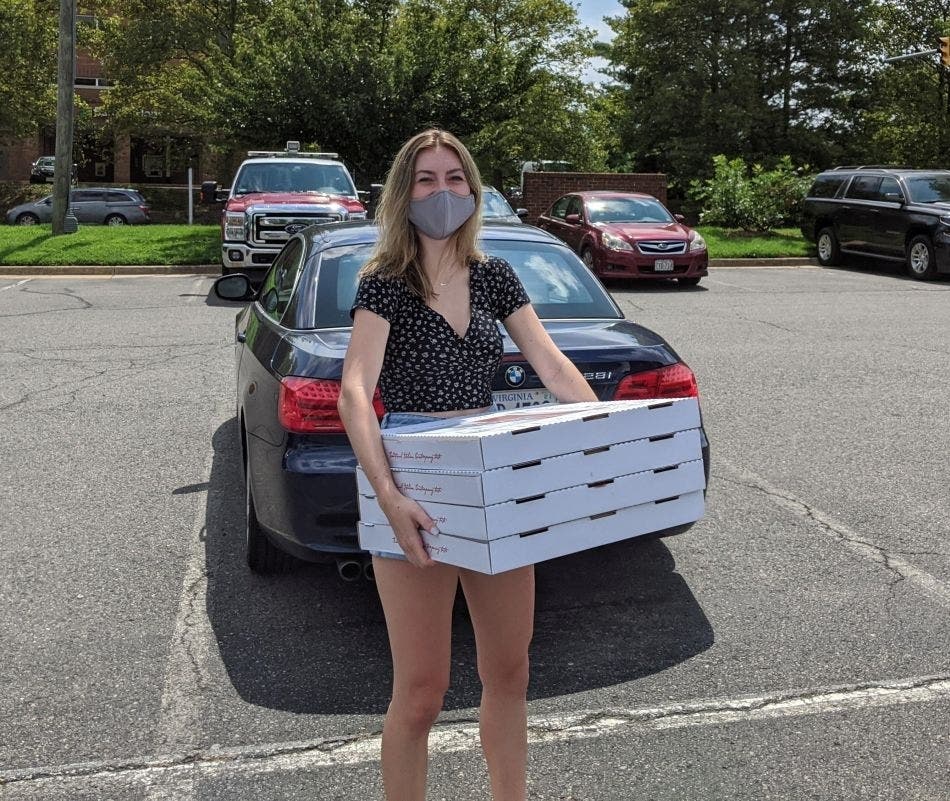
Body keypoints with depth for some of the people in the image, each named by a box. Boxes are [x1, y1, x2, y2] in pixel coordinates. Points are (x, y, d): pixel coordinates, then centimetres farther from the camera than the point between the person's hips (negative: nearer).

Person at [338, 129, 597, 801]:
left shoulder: (494, 277, 8)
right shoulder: (385, 283, -7)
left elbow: (555, 368, 5)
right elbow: (355, 393, -19)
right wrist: (387, 495, -32)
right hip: (416, 491, -5)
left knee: (509, 673, 15)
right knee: (422, 691, 2)